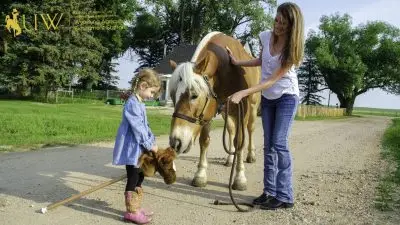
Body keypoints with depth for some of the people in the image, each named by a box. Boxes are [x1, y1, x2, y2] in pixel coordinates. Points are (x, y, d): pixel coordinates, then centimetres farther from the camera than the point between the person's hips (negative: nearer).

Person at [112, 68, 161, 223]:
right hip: (132, 148, -10)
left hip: (139, 148, 10)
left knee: (139, 178, 16)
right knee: (133, 179, -1)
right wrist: (150, 145, -16)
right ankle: (131, 212, 10)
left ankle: (135, 208, 28)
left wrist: (152, 141, 8)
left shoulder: (140, 104, 13)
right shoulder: (133, 104, -19)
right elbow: (138, 128, -22)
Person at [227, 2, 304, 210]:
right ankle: (270, 192, 14)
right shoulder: (265, 37, -6)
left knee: (279, 143, -13)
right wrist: (236, 62, 6)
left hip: (287, 97, -5)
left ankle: (285, 196, -5)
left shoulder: (292, 49, -22)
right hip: (267, 97, 6)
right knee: (268, 145, 6)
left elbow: (273, 80, -26)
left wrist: (243, 93, -33)